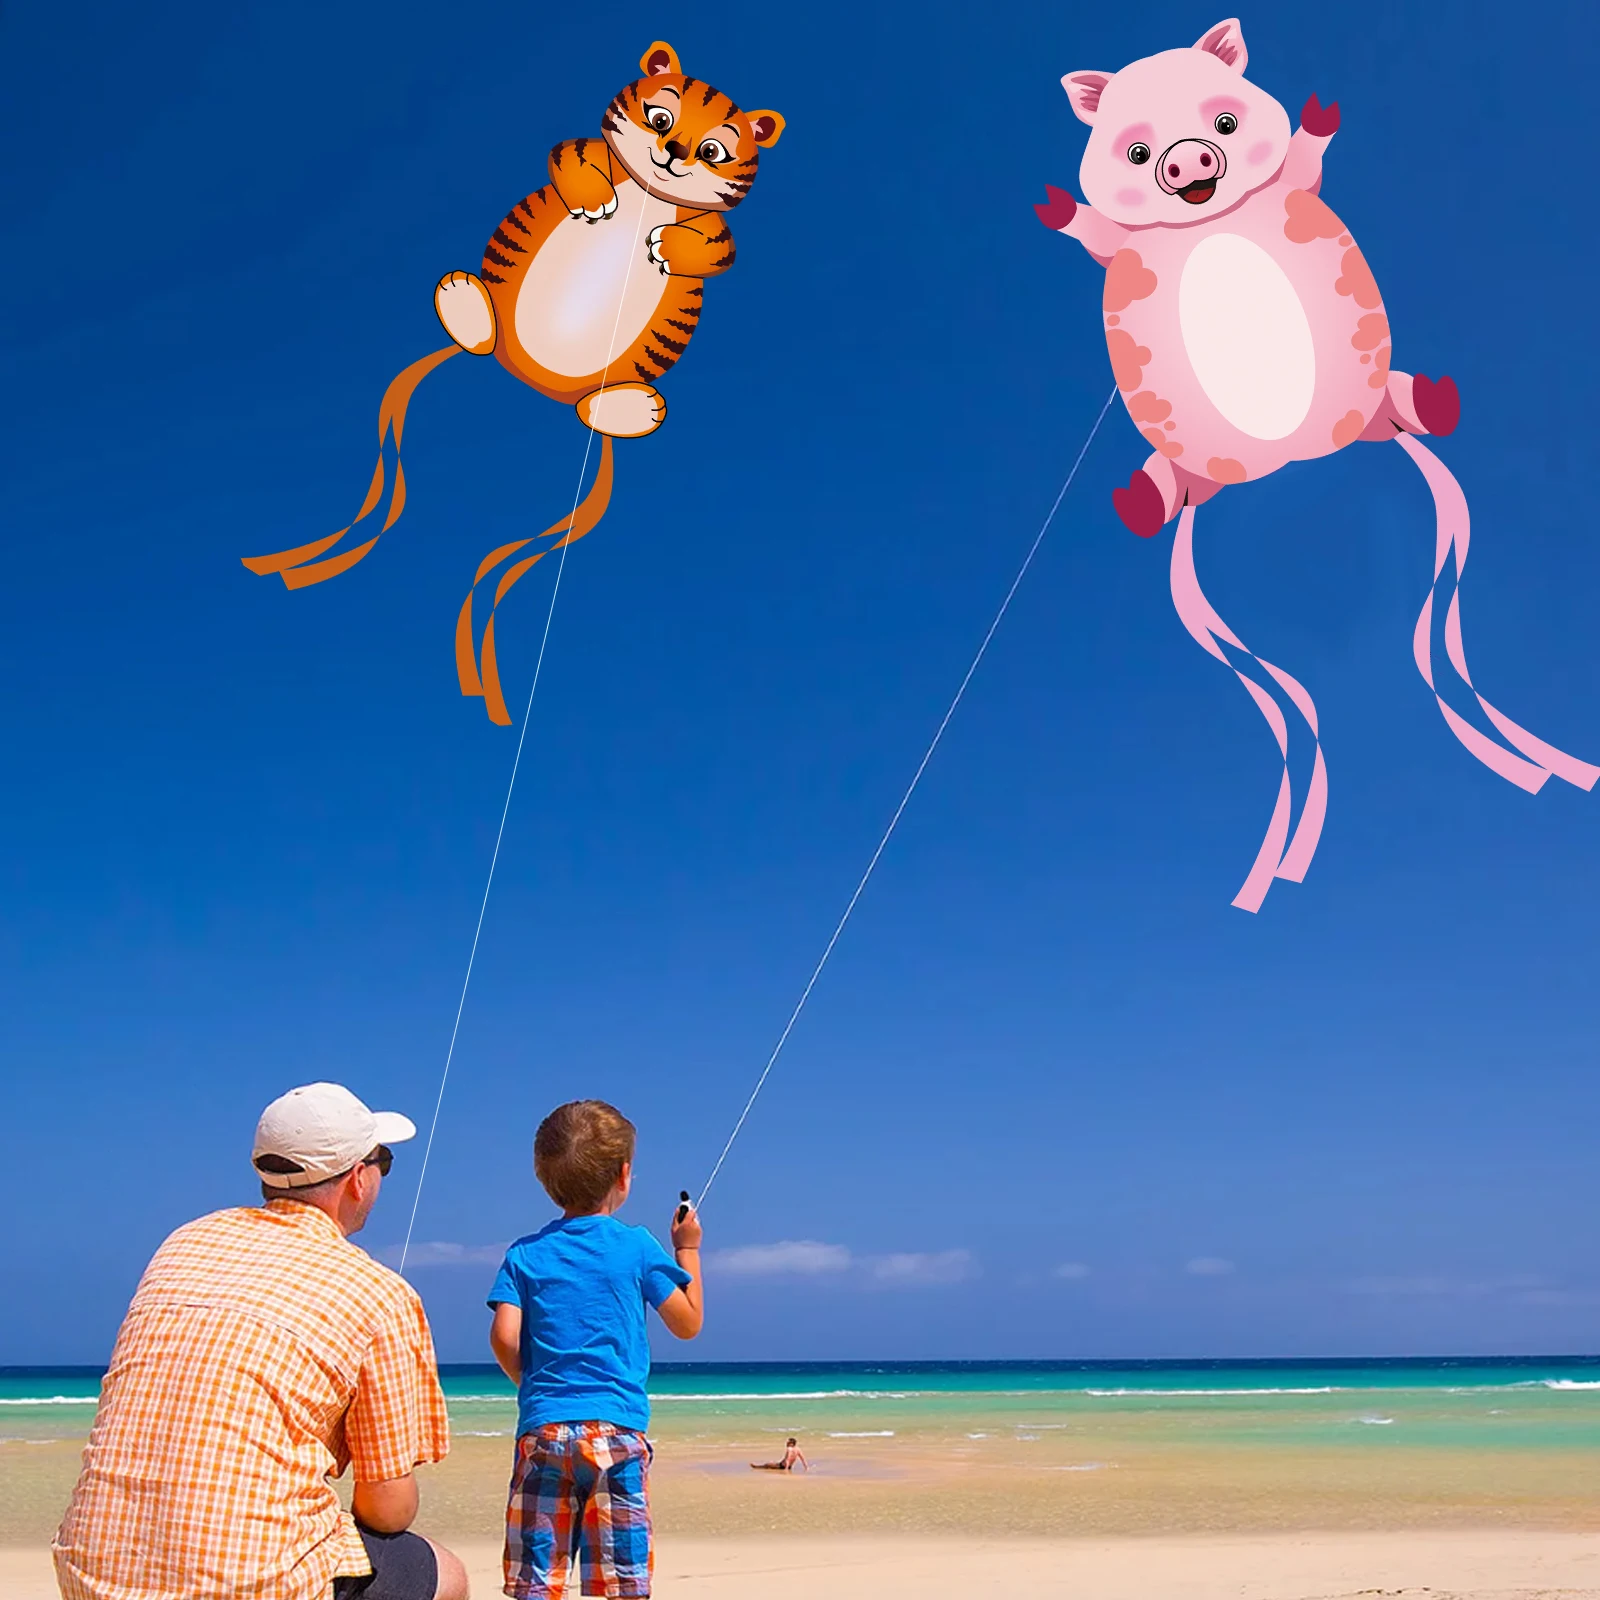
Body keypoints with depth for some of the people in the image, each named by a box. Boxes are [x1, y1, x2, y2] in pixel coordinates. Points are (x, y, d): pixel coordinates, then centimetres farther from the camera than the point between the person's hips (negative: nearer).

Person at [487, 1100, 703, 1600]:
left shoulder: (525, 1255, 6)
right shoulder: (637, 1247, 1)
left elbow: (504, 1339, -3)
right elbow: (689, 1323, 9)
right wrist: (687, 1249, 20)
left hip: (542, 1427, 2)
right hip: (618, 1429, -2)